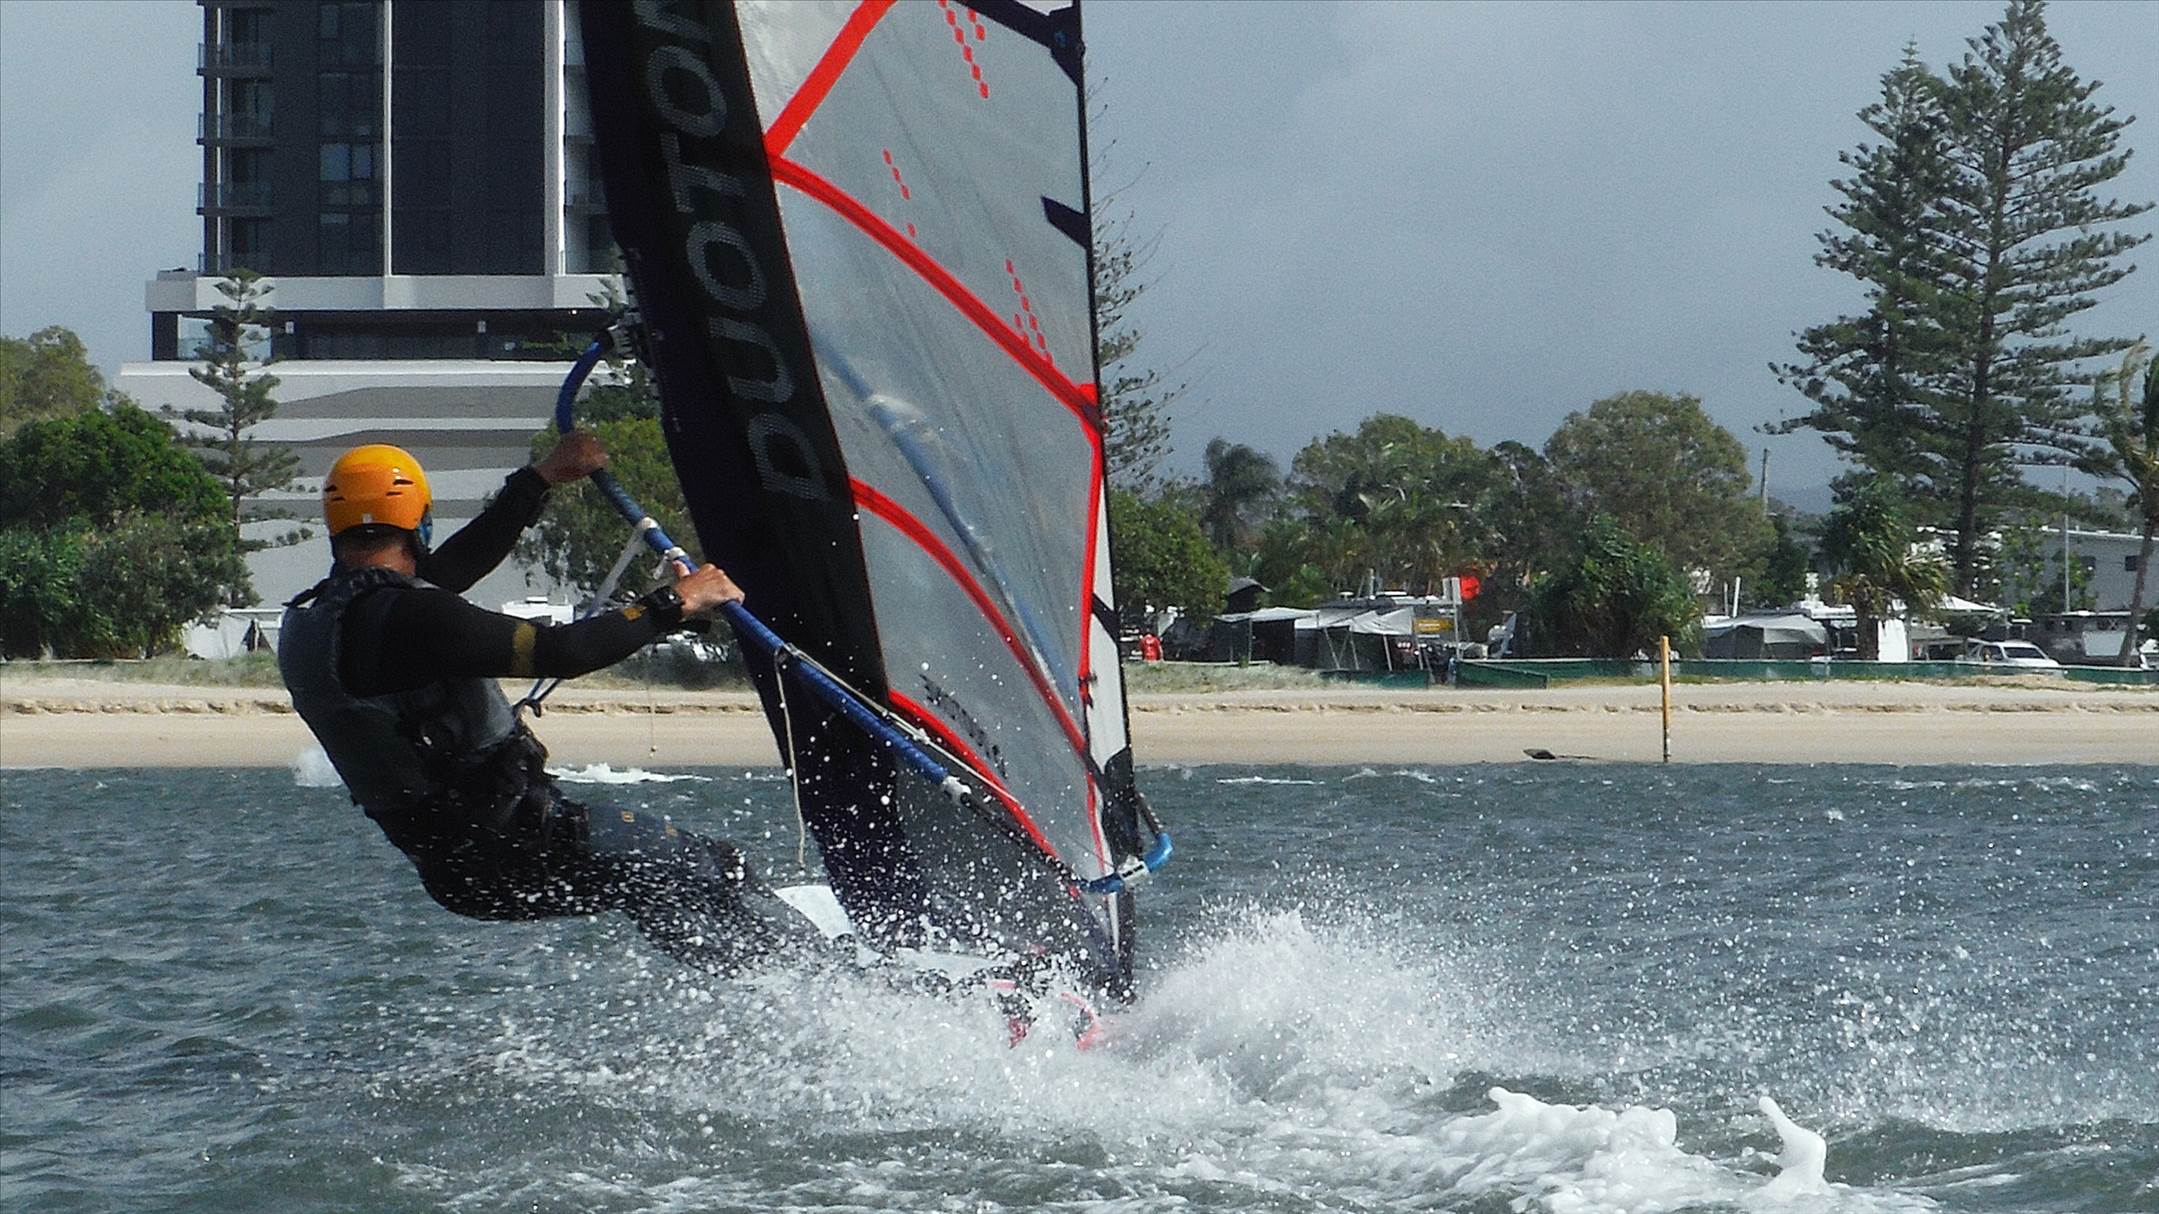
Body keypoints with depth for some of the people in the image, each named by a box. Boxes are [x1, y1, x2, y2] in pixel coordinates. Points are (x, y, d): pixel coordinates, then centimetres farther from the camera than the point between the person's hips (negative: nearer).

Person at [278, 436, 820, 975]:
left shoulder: (305, 623, 7)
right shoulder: (404, 619, -22)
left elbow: (453, 565, 20)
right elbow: (562, 651, -24)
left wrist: (542, 478, 25)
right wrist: (675, 603, -12)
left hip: (451, 872, 9)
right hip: (512, 851, -9)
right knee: (713, 870, 2)